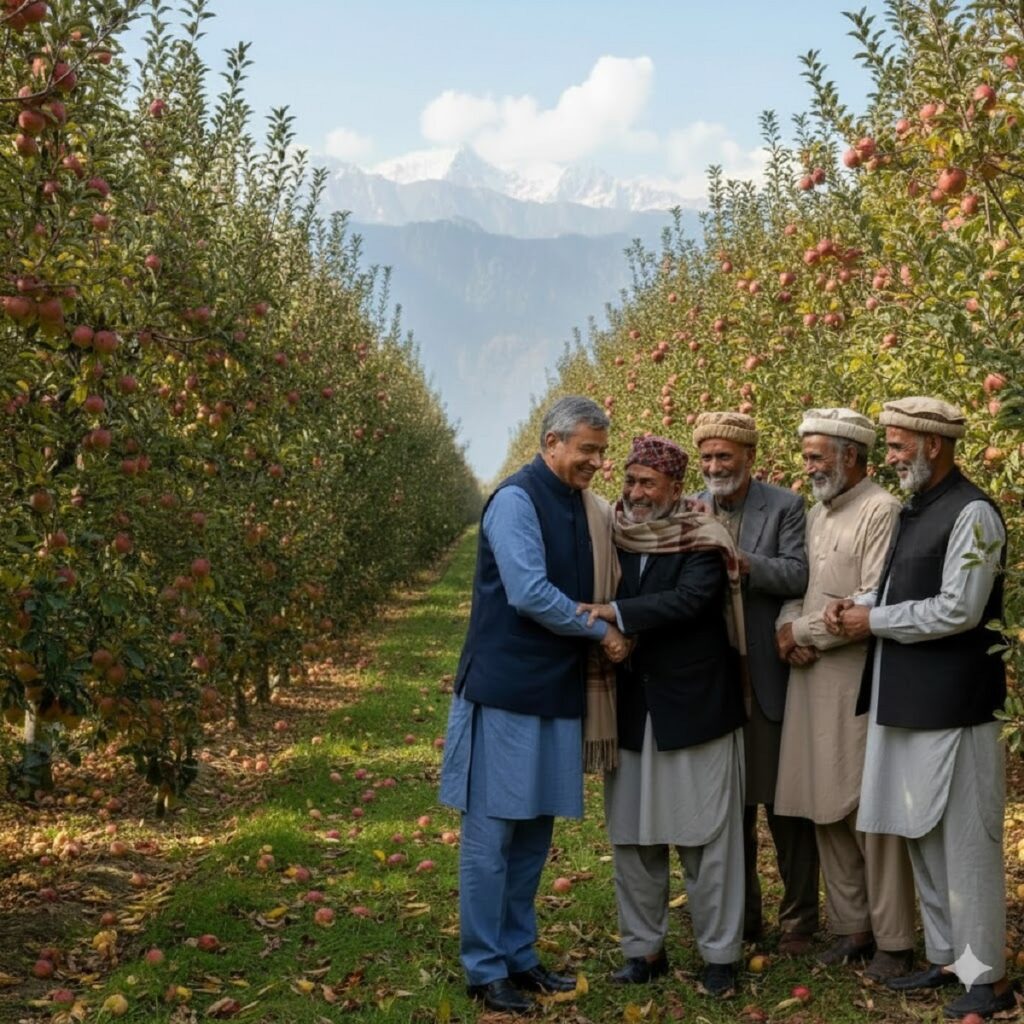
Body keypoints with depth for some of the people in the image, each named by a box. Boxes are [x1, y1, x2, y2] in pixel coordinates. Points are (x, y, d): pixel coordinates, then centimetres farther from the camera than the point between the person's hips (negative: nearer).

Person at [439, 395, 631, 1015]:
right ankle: (485, 969, 9)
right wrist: (603, 631, -10)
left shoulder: (577, 504, 12)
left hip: (555, 691, 8)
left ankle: (519, 955, 23)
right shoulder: (517, 500, -12)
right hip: (507, 690, -8)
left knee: (534, 835, 12)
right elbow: (528, 594, -19)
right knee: (491, 835, 0)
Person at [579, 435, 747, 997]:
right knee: (630, 835, 9)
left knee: (706, 834, 2)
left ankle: (720, 952, 12)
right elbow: (597, 603, 12)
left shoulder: (701, 541, -7)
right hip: (631, 706, 5)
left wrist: (616, 612, -27)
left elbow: (689, 599, -22)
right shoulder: (615, 538, 6)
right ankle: (643, 947, 22)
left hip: (692, 704, -4)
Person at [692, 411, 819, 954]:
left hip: (770, 679, -4)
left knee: (784, 804, 4)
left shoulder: (784, 506, -5)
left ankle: (799, 920, 17)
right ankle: (741, 913, 27)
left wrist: (742, 562, -29)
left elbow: (798, 575, -15)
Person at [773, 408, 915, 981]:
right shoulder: (817, 514, 16)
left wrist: (804, 632, -9)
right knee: (826, 807, 10)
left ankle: (893, 940, 7)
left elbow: (874, 603, -17)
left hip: (862, 677, -8)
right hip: (812, 677, 8)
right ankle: (852, 926, 21)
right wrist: (787, 627, -3)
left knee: (870, 809, -3)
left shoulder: (881, 511, -10)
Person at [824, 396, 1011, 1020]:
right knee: (922, 838, 15)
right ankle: (945, 957, 26)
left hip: (951, 706, -9)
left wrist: (874, 621, -11)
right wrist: (856, 609, 3)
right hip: (908, 702, 9)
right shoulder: (913, 512, 14)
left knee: (965, 844, -2)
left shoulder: (971, 513, -12)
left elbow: (958, 610, -18)